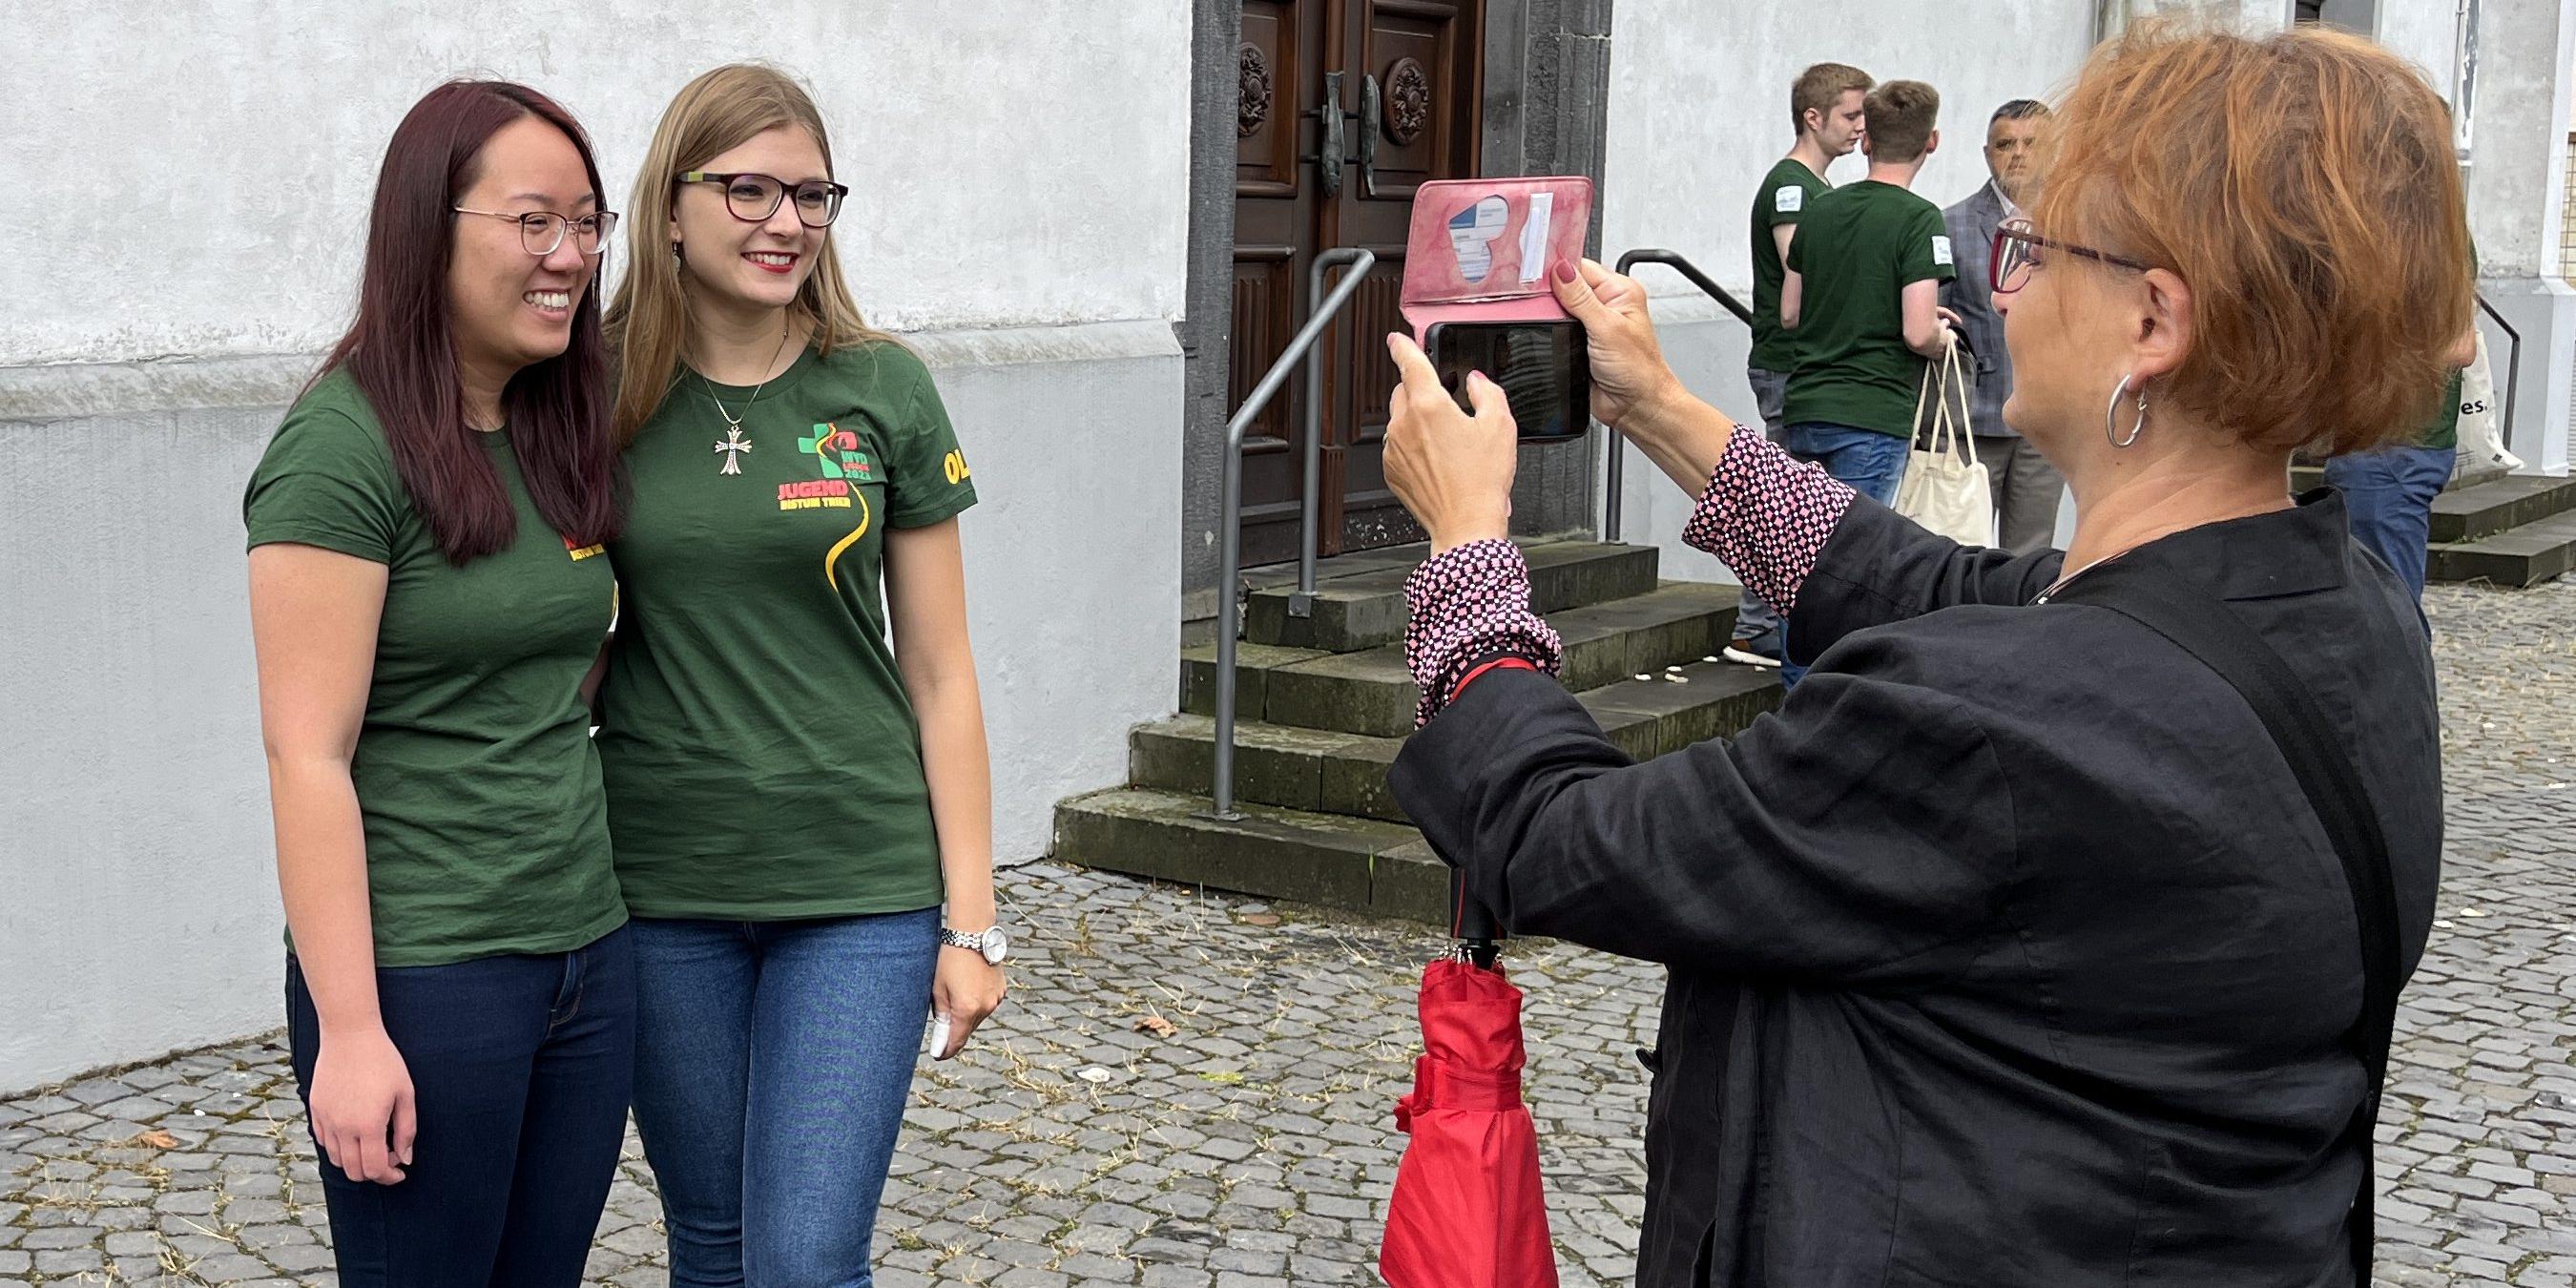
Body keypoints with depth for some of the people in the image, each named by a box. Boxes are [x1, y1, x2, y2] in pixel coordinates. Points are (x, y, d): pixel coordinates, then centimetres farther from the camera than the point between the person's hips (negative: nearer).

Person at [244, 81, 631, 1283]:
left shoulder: (557, 439, 8)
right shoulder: (342, 449, -13)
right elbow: (308, 756, -15)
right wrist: (349, 1030, -17)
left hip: (588, 956, 7)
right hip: (422, 980, -7)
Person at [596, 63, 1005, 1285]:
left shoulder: (884, 391, -3)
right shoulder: (604, 398, -1)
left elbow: (939, 672, 0)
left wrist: (972, 919, -2)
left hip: (862, 885, -1)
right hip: (663, 889, 2)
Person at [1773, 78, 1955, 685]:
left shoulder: (1820, 208, 9)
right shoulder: (1918, 219, -10)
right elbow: (1918, 333, -17)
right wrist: (1942, 333, 4)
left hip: (1804, 407, 6)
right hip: (1872, 415, -6)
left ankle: (1799, 682, 20)